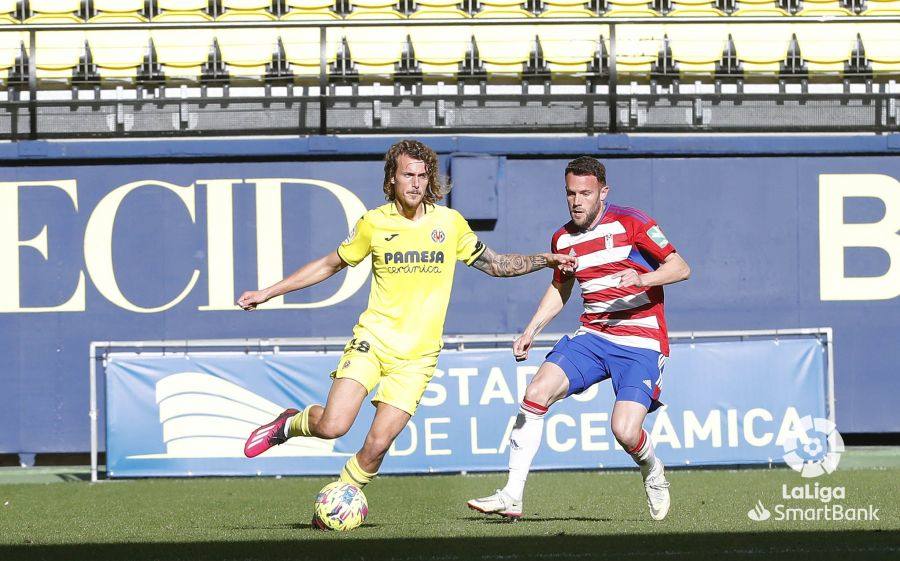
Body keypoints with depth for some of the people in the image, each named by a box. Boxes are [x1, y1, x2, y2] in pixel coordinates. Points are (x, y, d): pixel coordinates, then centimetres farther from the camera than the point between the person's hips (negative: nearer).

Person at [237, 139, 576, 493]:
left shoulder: (449, 223, 6)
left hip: (417, 355, 1)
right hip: (372, 341, -1)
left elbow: (496, 265, 19)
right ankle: (291, 424, 14)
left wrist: (544, 261, 5)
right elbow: (329, 265, 15)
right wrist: (267, 293, 14)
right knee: (332, 426, -19)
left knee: (377, 445, -9)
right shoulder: (374, 223, 2)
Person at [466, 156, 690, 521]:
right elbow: (560, 289, 28)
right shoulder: (563, 239, 9)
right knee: (536, 392, -16)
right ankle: (511, 497, -13)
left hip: (641, 344, -5)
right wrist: (531, 331, 16)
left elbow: (680, 268, -8)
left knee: (625, 432, -20)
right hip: (592, 337, 5)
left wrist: (642, 278, -26)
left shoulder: (629, 222, -8)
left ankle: (653, 474, 18)